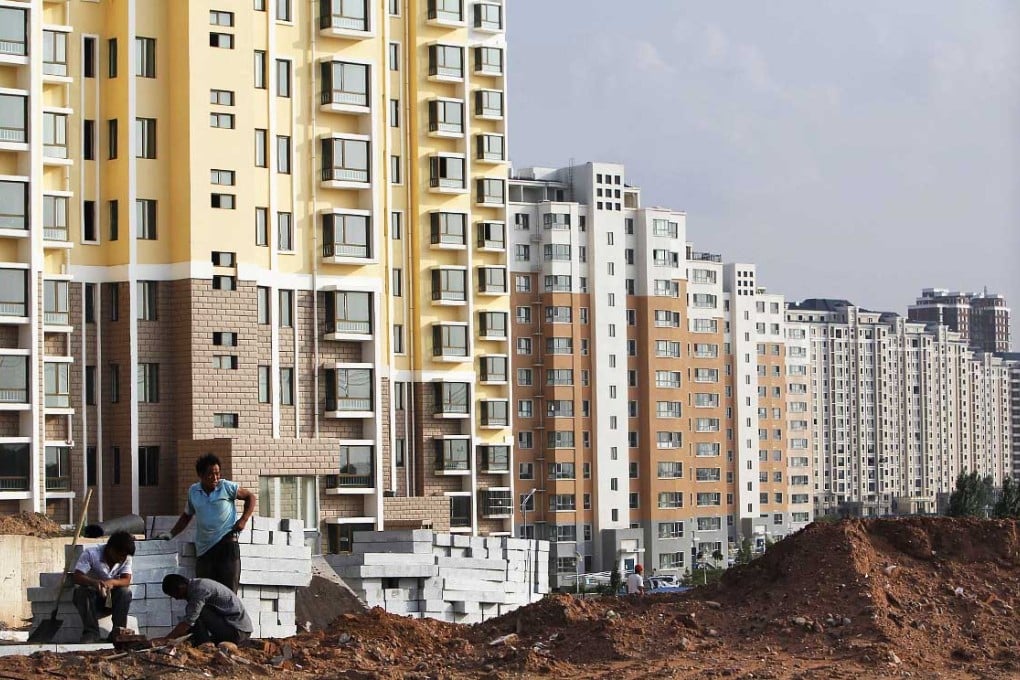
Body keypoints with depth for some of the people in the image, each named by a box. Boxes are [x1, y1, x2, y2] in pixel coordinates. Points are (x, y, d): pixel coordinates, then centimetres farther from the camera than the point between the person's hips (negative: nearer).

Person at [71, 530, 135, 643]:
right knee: (84, 591, -35)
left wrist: (112, 582, -40)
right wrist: (95, 582, -48)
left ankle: (117, 632, -20)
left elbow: (126, 581, -17)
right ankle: (91, 633, -31)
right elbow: (76, 577, -28)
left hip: (109, 600, 3)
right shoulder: (90, 553, -19)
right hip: (90, 598, -3)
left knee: (125, 591, -25)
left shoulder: (125, 558, -7)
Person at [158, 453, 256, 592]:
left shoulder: (227, 487, -1)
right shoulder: (193, 491, 10)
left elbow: (250, 497, 9)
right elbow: (187, 515, 25)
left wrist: (243, 520, -1)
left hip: (227, 544, -4)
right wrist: (171, 534, 18)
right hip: (204, 548, 4)